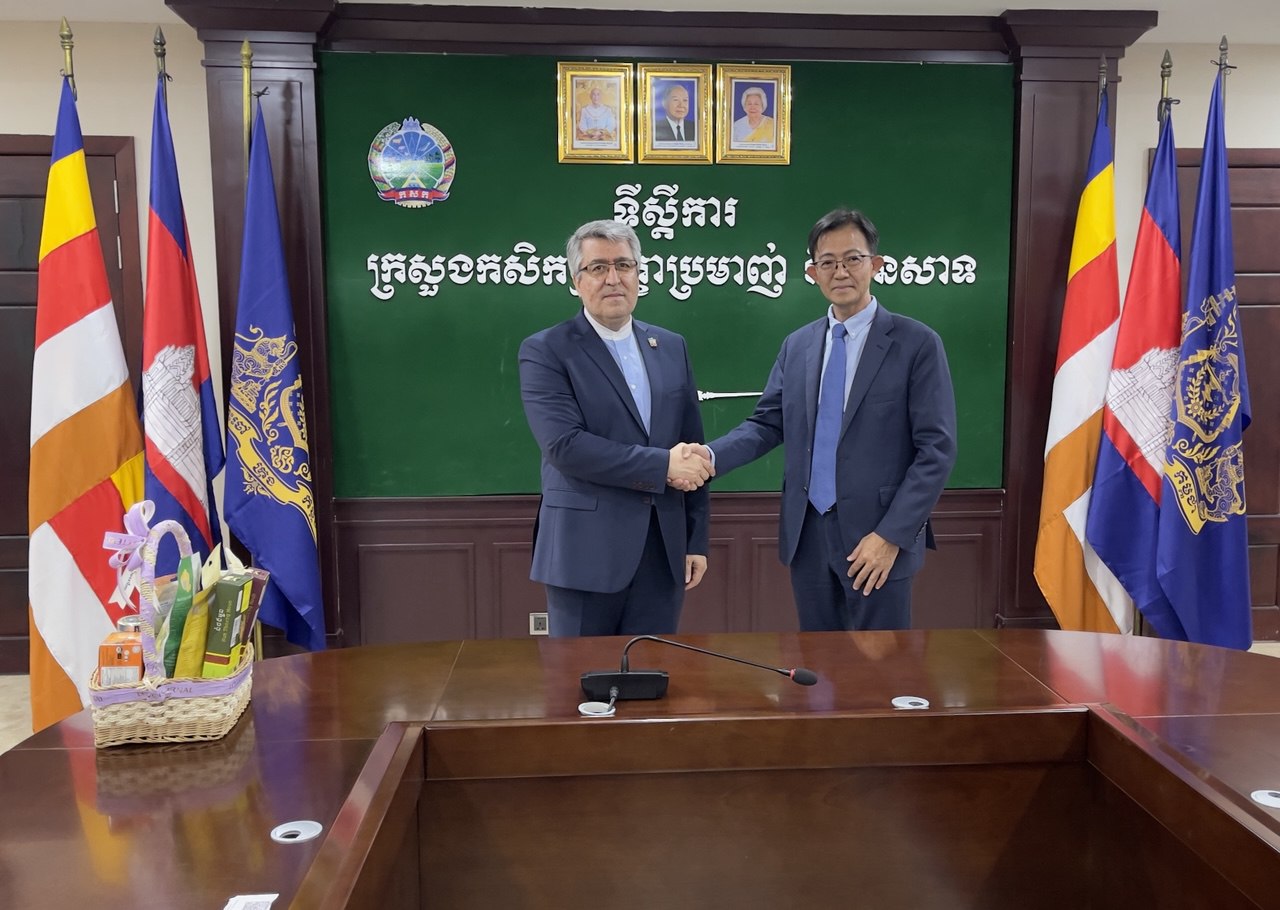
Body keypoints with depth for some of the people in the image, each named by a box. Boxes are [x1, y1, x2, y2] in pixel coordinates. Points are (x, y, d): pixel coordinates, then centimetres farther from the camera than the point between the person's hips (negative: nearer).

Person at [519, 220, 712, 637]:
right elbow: (564, 446, -17)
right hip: (586, 552, -4)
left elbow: (692, 448, 11)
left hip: (663, 550, 4)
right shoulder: (545, 351, -5)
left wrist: (697, 540, 9)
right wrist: (661, 465, -17)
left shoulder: (672, 347, 11)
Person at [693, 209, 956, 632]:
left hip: (877, 536, -4)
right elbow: (767, 423, 8)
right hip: (808, 533, 4)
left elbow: (937, 449, -9)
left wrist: (891, 536, -15)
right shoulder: (796, 345, 10)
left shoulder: (917, 343, -5)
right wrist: (711, 455, -11)